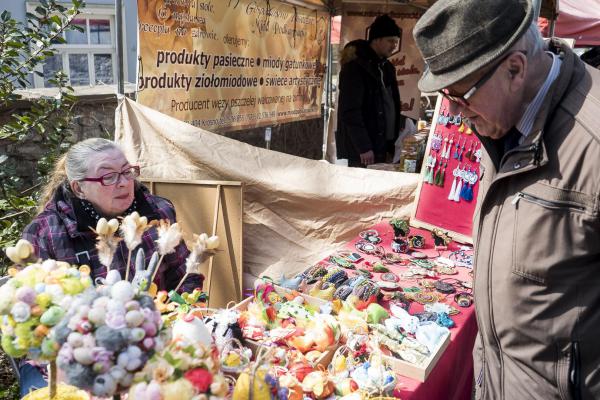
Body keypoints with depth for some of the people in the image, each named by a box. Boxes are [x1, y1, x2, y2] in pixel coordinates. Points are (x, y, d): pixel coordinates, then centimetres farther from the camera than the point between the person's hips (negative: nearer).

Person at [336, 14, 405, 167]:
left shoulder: (387, 67, 13)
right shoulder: (355, 66, -12)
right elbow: (350, 112, -18)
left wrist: (394, 140, 11)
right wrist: (363, 147, -21)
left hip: (382, 148, 8)